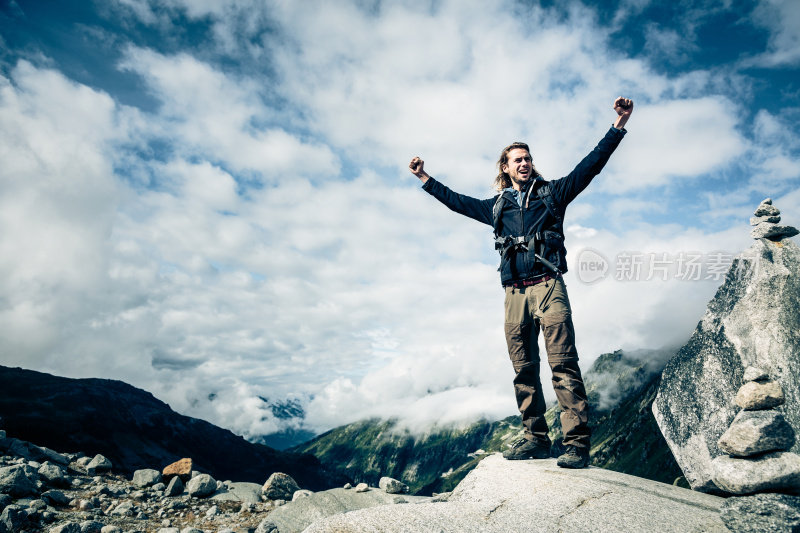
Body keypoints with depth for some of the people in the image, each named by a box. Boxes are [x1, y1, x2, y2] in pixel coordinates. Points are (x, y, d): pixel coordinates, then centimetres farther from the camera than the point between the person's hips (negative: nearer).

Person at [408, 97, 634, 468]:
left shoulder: (551, 193, 15)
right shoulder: (497, 207, 22)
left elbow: (590, 165, 10)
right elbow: (456, 201, 32)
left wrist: (619, 125, 3)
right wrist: (424, 179, 36)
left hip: (548, 287, -3)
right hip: (515, 294, 4)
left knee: (563, 364, -11)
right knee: (523, 369, 3)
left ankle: (577, 443, -9)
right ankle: (535, 439, 10)